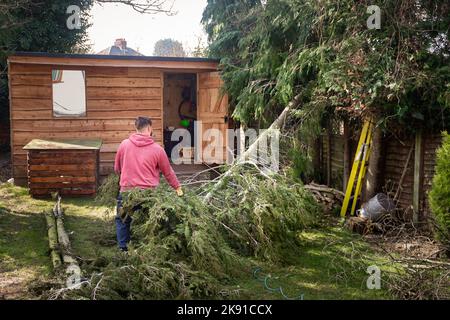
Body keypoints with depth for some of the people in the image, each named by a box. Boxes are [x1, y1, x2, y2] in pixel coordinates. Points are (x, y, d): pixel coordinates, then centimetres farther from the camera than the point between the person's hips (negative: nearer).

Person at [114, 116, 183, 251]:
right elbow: (168, 171, 5)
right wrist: (177, 187, 20)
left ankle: (123, 249, 17)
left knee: (122, 221, 19)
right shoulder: (157, 149, -6)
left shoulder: (124, 144, -2)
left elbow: (117, 168, 10)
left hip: (127, 191, 1)